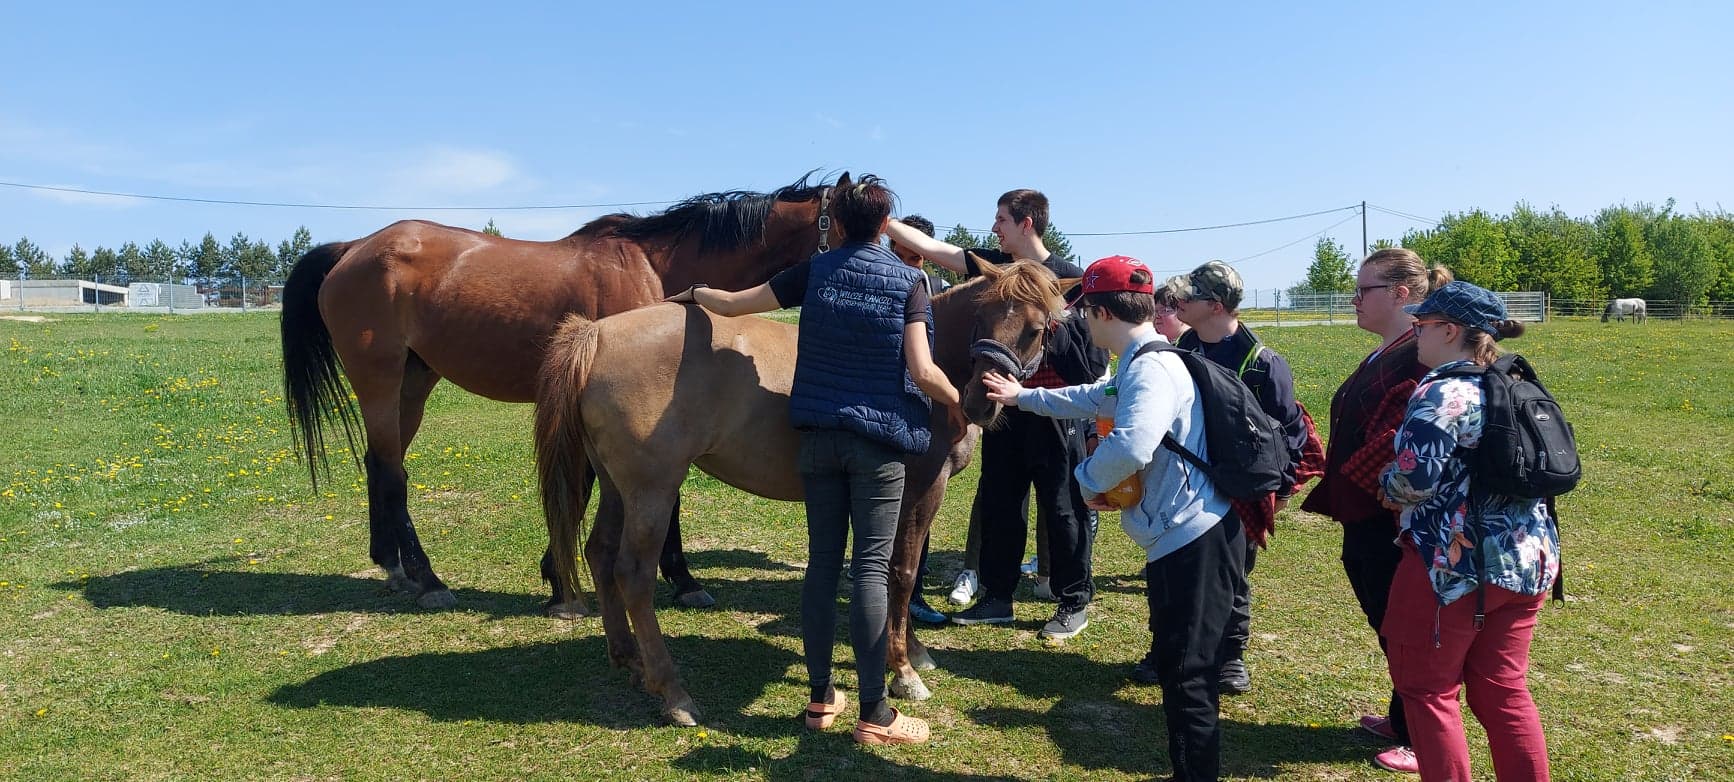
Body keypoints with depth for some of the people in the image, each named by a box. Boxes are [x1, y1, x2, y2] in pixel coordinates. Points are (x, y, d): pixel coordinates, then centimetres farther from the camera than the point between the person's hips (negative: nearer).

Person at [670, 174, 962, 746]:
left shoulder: (814, 271, 5)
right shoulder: (908, 281, -3)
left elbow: (732, 305, 10)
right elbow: (923, 372, -11)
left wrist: (695, 293, 30)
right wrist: (956, 403, 9)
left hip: (819, 436, 3)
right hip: (880, 441, -3)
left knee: (822, 562, 10)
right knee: (871, 568, -2)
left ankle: (820, 697, 17)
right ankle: (873, 713, 1)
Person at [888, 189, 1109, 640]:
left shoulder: (1069, 276, -7)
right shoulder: (993, 266, 6)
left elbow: (1097, 346, -5)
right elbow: (932, 248, 3)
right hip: (1005, 406, 6)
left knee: (1062, 508, 3)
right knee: (997, 504, 12)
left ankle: (1074, 603, 18)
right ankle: (996, 598, 25)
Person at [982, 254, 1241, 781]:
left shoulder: (1151, 369, -18)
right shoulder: (1140, 367, 16)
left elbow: (1129, 446, -35)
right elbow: (1093, 400, 36)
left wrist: (1088, 478, -14)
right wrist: (1022, 397, 45)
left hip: (1193, 540, -11)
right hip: (1183, 537, 11)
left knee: (1186, 676, -3)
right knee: (1179, 668, 19)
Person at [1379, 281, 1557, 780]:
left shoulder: (1443, 394, -16)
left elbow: (1414, 479, -26)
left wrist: (1385, 485, -5)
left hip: (1454, 566, -8)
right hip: (1526, 560, 8)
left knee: (1427, 689, 7)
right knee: (1504, 690, 17)